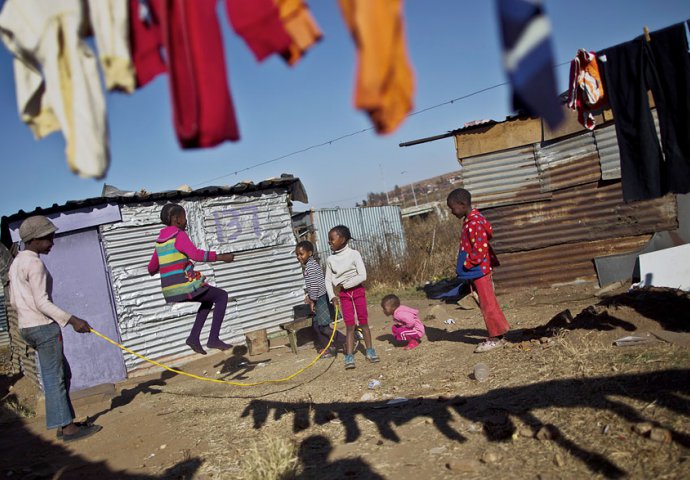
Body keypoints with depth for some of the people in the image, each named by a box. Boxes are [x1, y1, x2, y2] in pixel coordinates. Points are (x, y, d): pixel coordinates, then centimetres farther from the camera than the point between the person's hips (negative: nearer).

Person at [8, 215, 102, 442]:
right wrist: (71, 320, -23)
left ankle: (65, 422, 19)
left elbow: (15, 300, 19)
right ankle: (66, 427, 0)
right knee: (54, 377, -5)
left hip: (27, 327, 10)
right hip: (43, 327, -10)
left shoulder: (17, 262, 15)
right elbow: (41, 301, -21)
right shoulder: (34, 263, -15)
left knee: (62, 373, 15)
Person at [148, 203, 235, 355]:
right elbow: (196, 254, -29)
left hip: (170, 292, 8)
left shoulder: (160, 240, 14)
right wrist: (220, 257, -28)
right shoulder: (179, 235, -11)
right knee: (222, 296, 8)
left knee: (210, 298, 28)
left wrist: (152, 271, 44)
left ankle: (194, 337, 17)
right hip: (184, 287, -8)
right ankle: (213, 338, 0)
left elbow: (152, 268, 21)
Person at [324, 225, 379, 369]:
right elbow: (328, 280, 2)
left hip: (357, 290, -2)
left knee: (363, 322, 4)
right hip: (343, 294, 2)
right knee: (349, 325, -2)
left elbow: (362, 276, -15)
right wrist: (332, 296, -11)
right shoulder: (330, 259, -1)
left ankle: (370, 351, 17)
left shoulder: (354, 254, -11)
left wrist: (345, 284, -16)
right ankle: (349, 356, -1)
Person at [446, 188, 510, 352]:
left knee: (487, 304, 0)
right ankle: (498, 334, 25)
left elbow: (481, 249, -24)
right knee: (487, 303, 15)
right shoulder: (472, 219, 9)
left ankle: (496, 337, 9)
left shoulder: (474, 223, -21)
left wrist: (467, 265, -14)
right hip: (478, 270, 10)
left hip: (478, 270, -10)